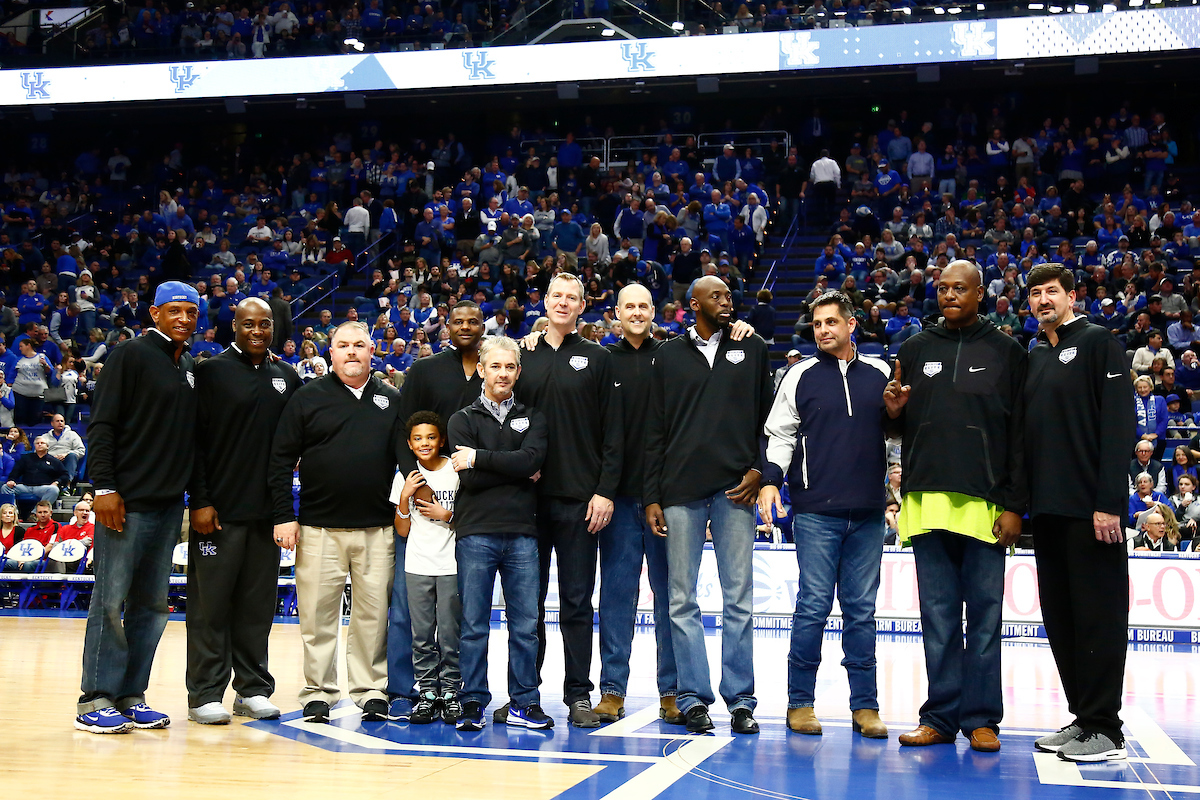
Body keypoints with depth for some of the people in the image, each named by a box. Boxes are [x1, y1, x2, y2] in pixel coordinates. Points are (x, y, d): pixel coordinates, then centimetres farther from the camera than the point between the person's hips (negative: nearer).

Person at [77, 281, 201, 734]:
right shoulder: (132, 355, -3)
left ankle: (131, 695, 16)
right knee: (111, 601, -3)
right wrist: (105, 487, -15)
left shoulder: (191, 368, 16)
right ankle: (96, 700, 3)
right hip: (127, 502, -7)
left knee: (152, 605, 8)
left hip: (169, 505, 7)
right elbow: (101, 425, -8)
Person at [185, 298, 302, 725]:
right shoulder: (211, 371, 0)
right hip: (219, 509, -4)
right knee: (211, 603, 1)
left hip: (268, 510, 4)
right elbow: (194, 438, -4)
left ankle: (253, 690, 17)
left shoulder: (288, 377, 12)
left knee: (258, 605, 8)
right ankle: (205, 694, 8)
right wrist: (200, 501, -10)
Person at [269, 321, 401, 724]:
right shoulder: (307, 399, 5)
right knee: (318, 615, 2)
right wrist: (284, 516, -4)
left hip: (378, 531, 1)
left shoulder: (393, 401, 10)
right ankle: (318, 693, 12)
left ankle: (372, 691, 15)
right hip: (319, 528, -1)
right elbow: (281, 460, 3)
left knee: (374, 614, 4)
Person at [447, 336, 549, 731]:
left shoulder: (533, 418, 14)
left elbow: (532, 459, -8)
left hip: (521, 534, 1)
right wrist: (518, 472, -6)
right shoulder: (463, 419, 10)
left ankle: (524, 703, 13)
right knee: (473, 626, 1)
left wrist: (479, 458, -8)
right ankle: (473, 703, 10)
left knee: (525, 625, 4)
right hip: (475, 534, -1)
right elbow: (470, 479, -5)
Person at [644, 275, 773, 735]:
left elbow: (768, 417, 12)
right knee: (682, 600, 0)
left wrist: (759, 469, -3)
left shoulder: (753, 350, 13)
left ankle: (740, 699, 7)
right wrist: (652, 496, 3)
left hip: (734, 489, 0)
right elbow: (655, 431, 9)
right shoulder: (669, 356, 12)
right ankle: (693, 697, 9)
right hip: (681, 490, 0)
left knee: (739, 598, 0)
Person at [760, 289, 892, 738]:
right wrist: (770, 480, -7)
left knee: (862, 608, 6)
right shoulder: (801, 377, 7)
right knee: (813, 605, -3)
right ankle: (800, 702, 8)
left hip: (868, 514, 2)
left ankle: (865, 705, 13)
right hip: (815, 511, -2)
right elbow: (780, 433, 6)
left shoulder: (880, 375, 12)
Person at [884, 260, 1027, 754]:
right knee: (938, 616, 6)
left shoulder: (1006, 352, 6)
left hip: (985, 503, -2)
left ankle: (980, 718, 10)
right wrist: (894, 412, -6)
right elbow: (902, 427, 18)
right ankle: (941, 717, 13)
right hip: (928, 501, 2)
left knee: (984, 614, 2)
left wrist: (1015, 505, -5)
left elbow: (1019, 434, 2)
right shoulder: (915, 350, 14)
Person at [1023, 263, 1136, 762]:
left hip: (1090, 509, -7)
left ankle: (1104, 728, 1)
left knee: (1097, 614, -4)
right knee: (1060, 617, 9)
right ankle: (1082, 717, 18)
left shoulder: (1097, 343, -2)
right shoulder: (1033, 358, 19)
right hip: (1047, 510, 7)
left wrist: (1109, 501, -18)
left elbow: (1118, 425, -11)